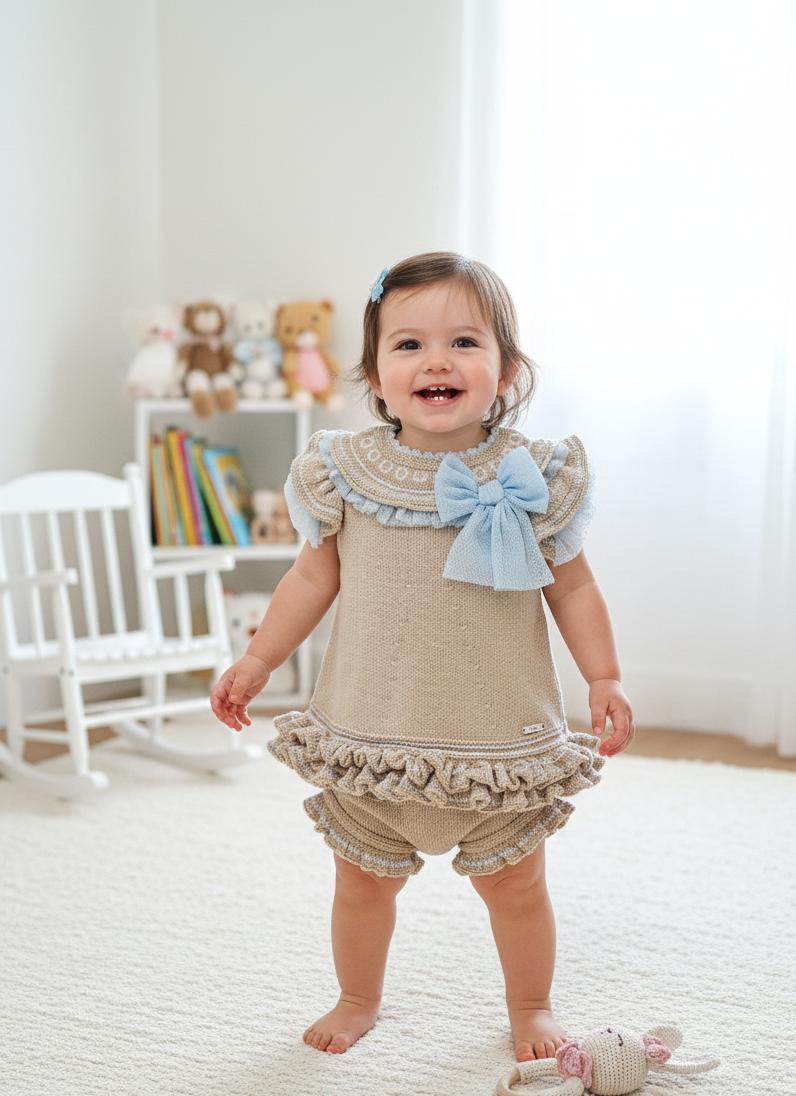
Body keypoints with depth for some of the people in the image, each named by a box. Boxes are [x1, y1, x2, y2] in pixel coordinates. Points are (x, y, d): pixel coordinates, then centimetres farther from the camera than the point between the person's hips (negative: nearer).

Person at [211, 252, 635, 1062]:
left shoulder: (532, 478, -7)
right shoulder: (345, 473, -5)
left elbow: (572, 586, 2)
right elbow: (314, 576, 5)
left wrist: (604, 677, -6)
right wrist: (256, 662, 4)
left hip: (500, 741, -1)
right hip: (370, 737, 1)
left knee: (514, 881, 14)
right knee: (362, 879, 17)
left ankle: (531, 1006, 39)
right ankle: (358, 1001, 42)